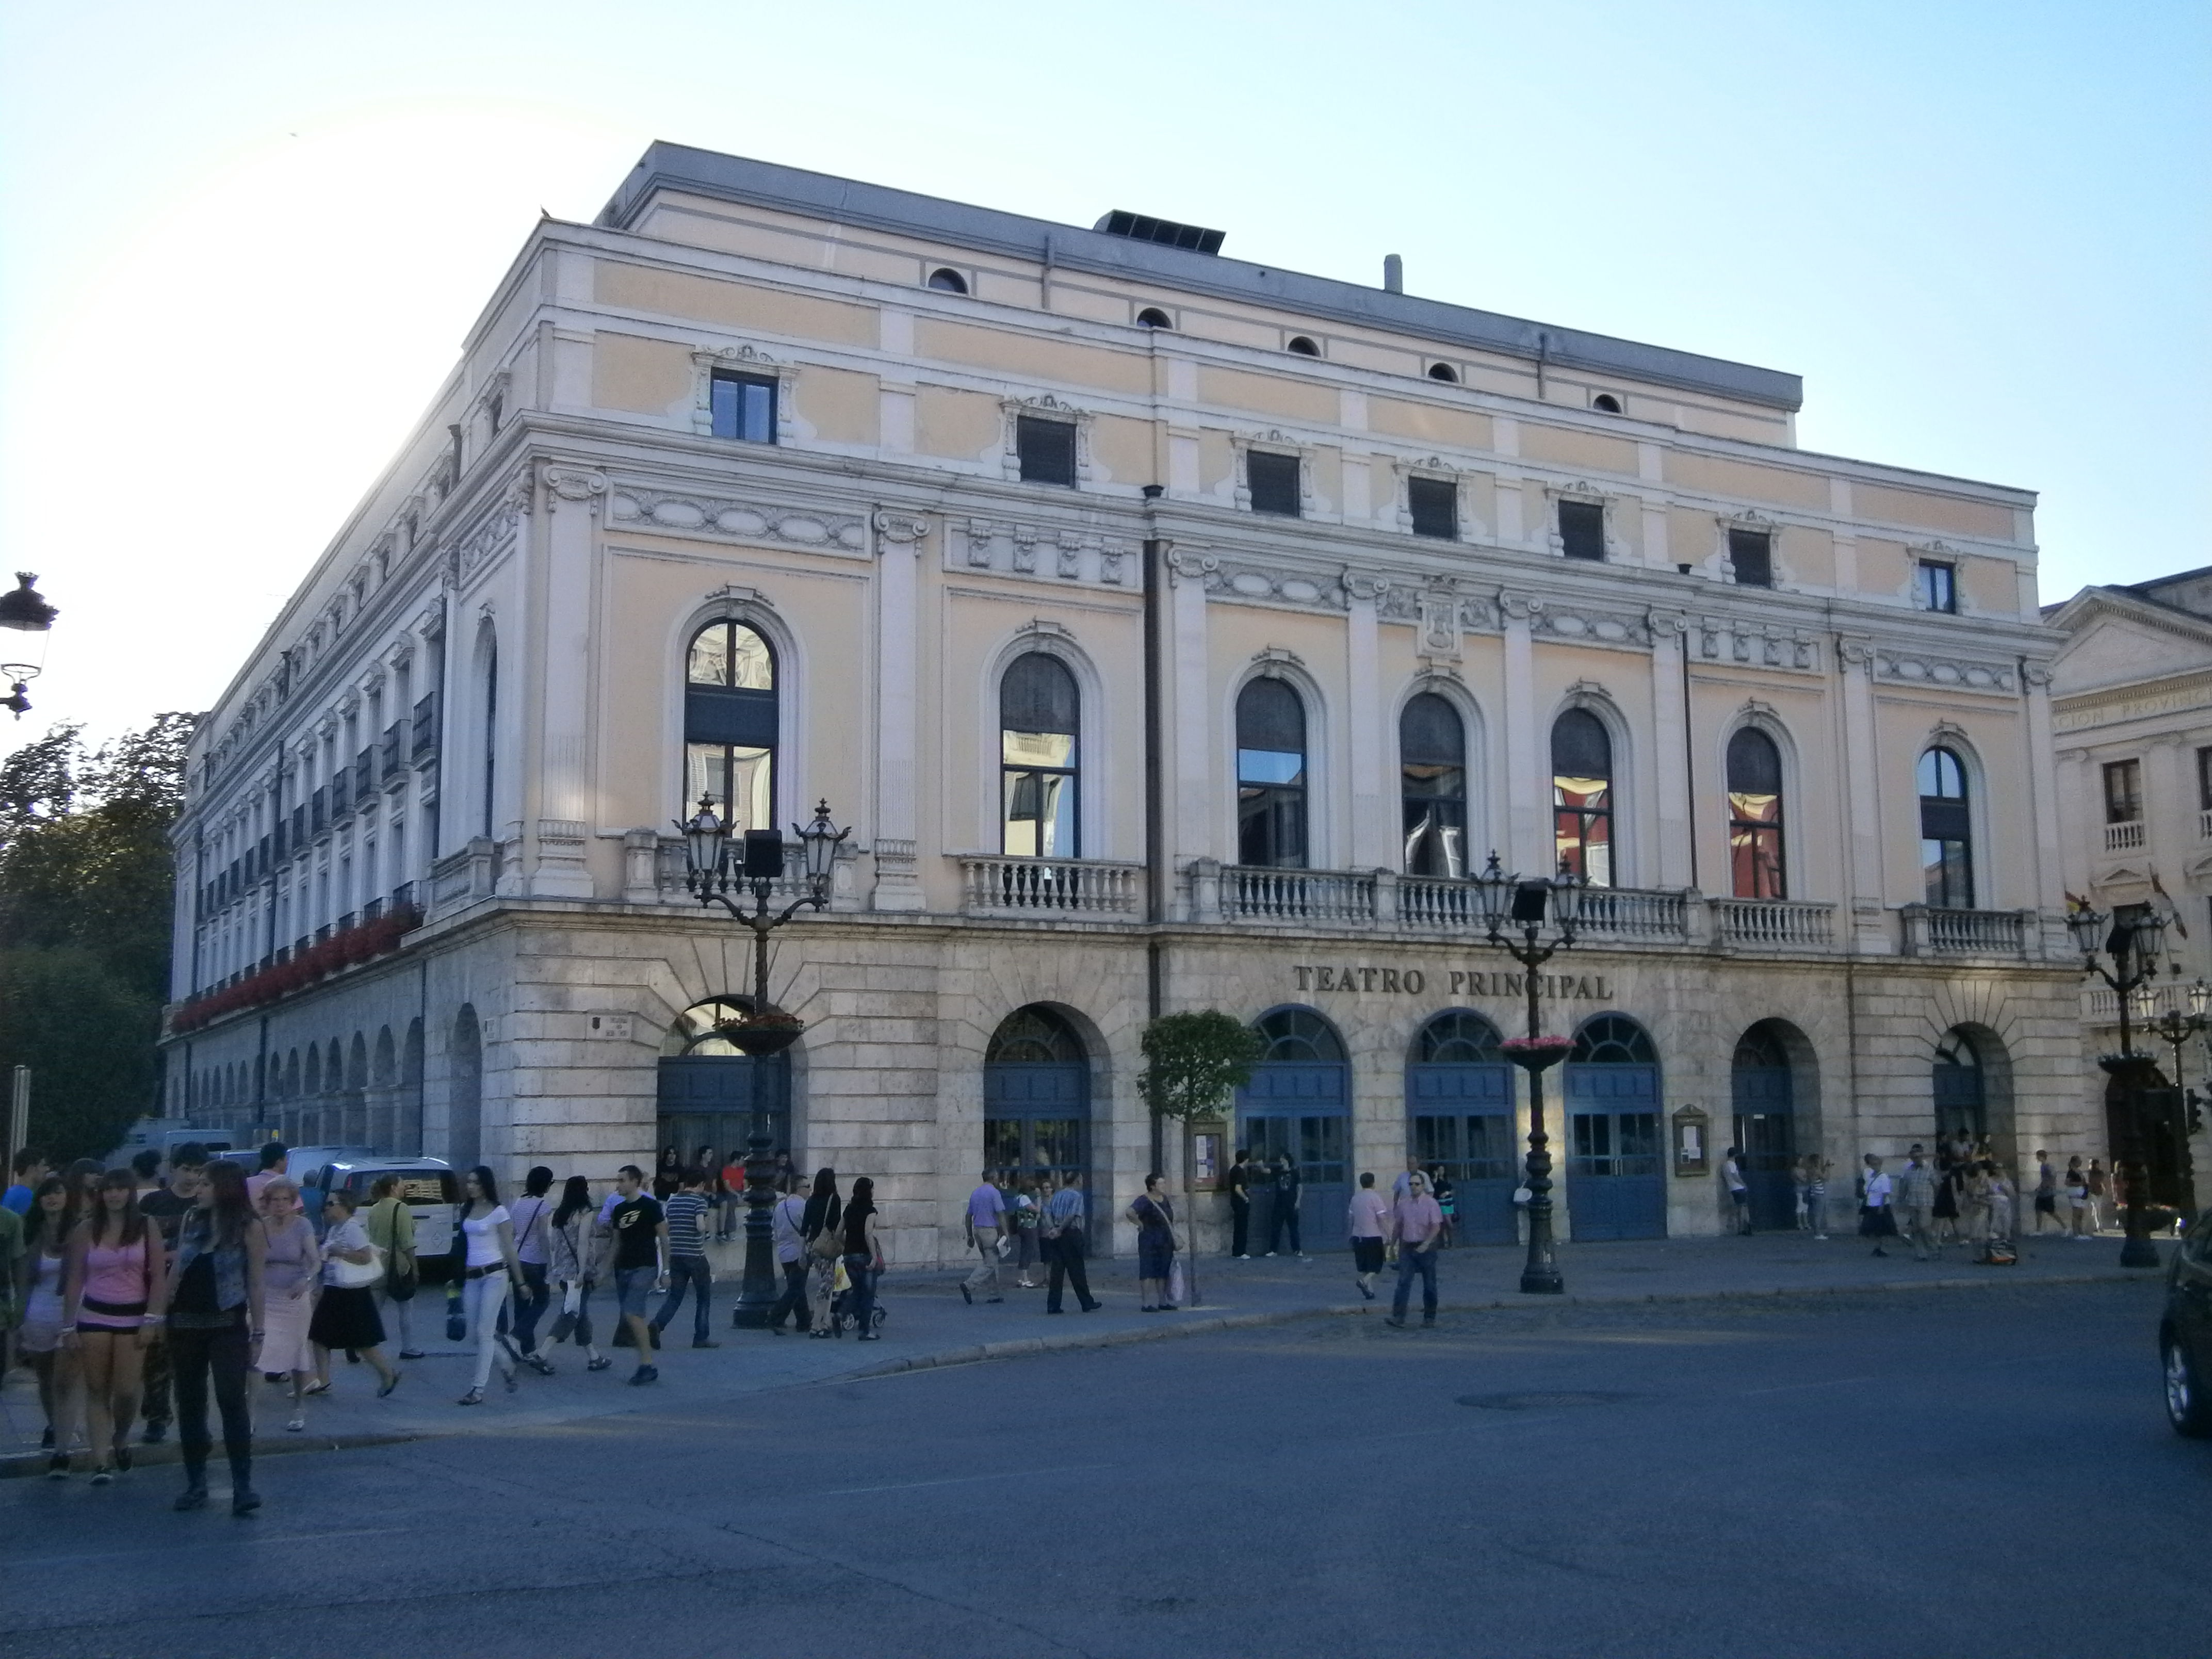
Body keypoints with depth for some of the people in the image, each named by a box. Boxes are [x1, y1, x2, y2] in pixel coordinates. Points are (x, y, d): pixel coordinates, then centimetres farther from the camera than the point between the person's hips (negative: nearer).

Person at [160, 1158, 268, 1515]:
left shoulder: (248, 1227, -4)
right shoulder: (190, 1221, 9)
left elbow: (255, 1283, -2)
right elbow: (175, 1273, 12)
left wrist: (257, 1331, -4)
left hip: (227, 1324, -5)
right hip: (185, 1323, 5)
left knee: (232, 1400, -11)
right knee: (189, 1403, 8)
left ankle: (243, 1486, -9)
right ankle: (195, 1483, 16)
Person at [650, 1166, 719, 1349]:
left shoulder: (672, 1202, 9)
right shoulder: (700, 1201, -10)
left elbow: (665, 1228, 13)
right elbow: (701, 1227, -21)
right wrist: (706, 1225, -1)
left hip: (676, 1256, 5)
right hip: (696, 1256, -5)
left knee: (675, 1296, 9)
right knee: (703, 1296, 9)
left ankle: (657, 1324, -14)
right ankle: (701, 1337, 11)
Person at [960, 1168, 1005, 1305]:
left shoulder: (975, 1193, 13)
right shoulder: (994, 1192, -9)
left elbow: (969, 1216, 16)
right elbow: (1000, 1214, -14)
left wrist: (970, 1235, 21)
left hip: (977, 1230, 8)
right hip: (990, 1230, -8)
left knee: (990, 1262, 13)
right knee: (990, 1264, -6)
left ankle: (994, 1294, 13)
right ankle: (969, 1285, -20)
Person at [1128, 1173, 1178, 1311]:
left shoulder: (1164, 1198, 11)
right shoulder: (1144, 1201, -15)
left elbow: (1171, 1216, 29)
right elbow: (1130, 1212, -31)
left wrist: (1173, 1232, 18)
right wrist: (1140, 1224, -20)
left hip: (1165, 1243, 8)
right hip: (1150, 1243, -8)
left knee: (1163, 1273, 12)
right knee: (1148, 1273, -6)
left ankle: (1162, 1301, 20)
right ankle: (1146, 1304, -5)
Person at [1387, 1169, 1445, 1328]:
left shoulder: (1430, 1203, -7)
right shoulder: (1403, 1204, 5)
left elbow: (1436, 1227, -13)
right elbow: (1398, 1226, 15)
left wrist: (1426, 1245, -24)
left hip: (1426, 1248, -3)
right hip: (1407, 1248, 3)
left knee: (1429, 1284, 7)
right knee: (1404, 1282, -7)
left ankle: (1429, 1318, 17)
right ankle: (1398, 1318, -13)